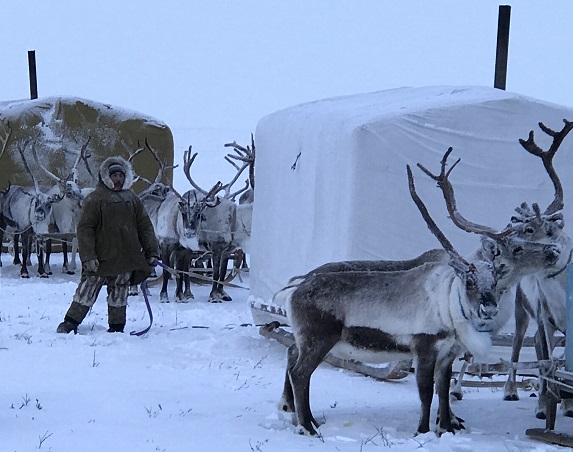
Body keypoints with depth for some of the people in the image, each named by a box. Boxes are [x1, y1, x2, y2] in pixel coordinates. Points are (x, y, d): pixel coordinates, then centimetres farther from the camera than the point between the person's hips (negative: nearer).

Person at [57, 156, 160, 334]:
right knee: (87, 292, -1)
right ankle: (70, 323, 8)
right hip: (100, 258, -4)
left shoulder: (132, 199, 12)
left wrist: (152, 252, 7)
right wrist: (88, 256, -15)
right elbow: (84, 229, -7)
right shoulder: (95, 199, -2)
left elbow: (145, 227, 14)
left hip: (126, 259, 4)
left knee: (118, 295, 10)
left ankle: (116, 328, 19)